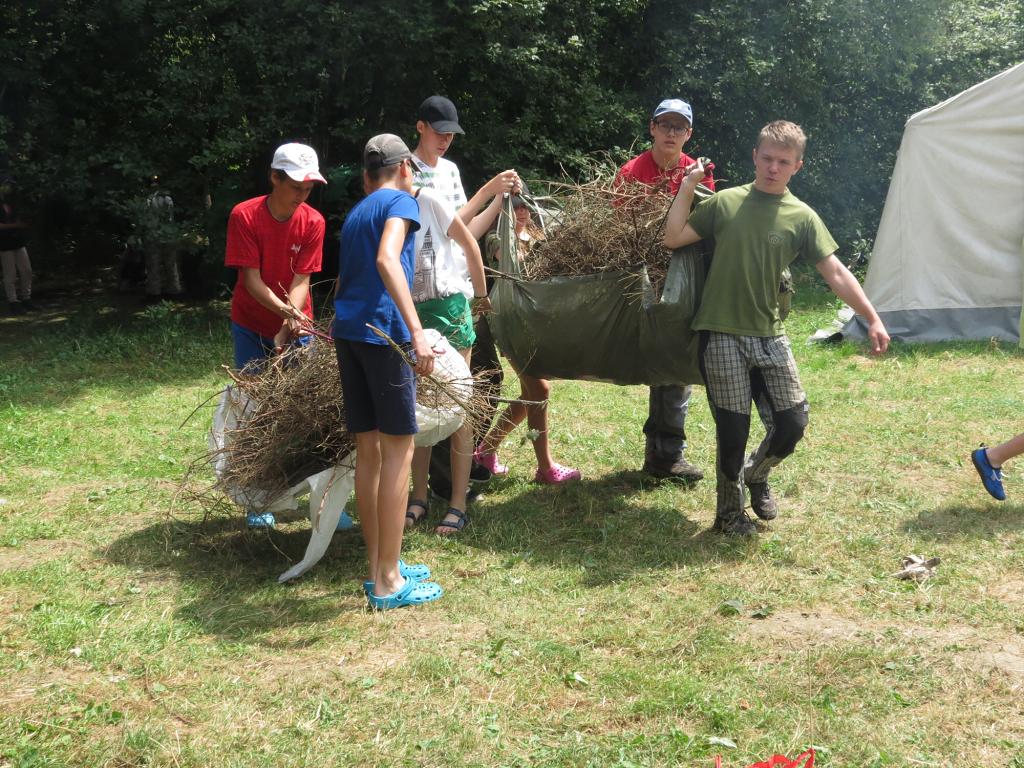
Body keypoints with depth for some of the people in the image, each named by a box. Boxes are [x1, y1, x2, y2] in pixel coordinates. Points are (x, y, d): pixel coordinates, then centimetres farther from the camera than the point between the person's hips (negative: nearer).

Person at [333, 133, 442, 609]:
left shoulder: (355, 213, 23)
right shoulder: (400, 201, -1)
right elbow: (386, 259, -20)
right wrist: (416, 330, -29)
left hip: (346, 332, 8)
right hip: (382, 331, -8)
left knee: (369, 450, 12)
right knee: (398, 450, -4)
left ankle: (378, 568, 18)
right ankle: (388, 582, -2)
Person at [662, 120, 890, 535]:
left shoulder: (802, 217, 4)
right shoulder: (726, 203, 2)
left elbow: (836, 273, 1)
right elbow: (673, 238, -1)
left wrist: (872, 319, -5)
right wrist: (688, 186, -3)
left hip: (770, 336, 2)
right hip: (722, 334, -2)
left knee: (792, 424, 0)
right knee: (733, 431, -2)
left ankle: (756, 475, 33)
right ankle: (729, 512, 21)